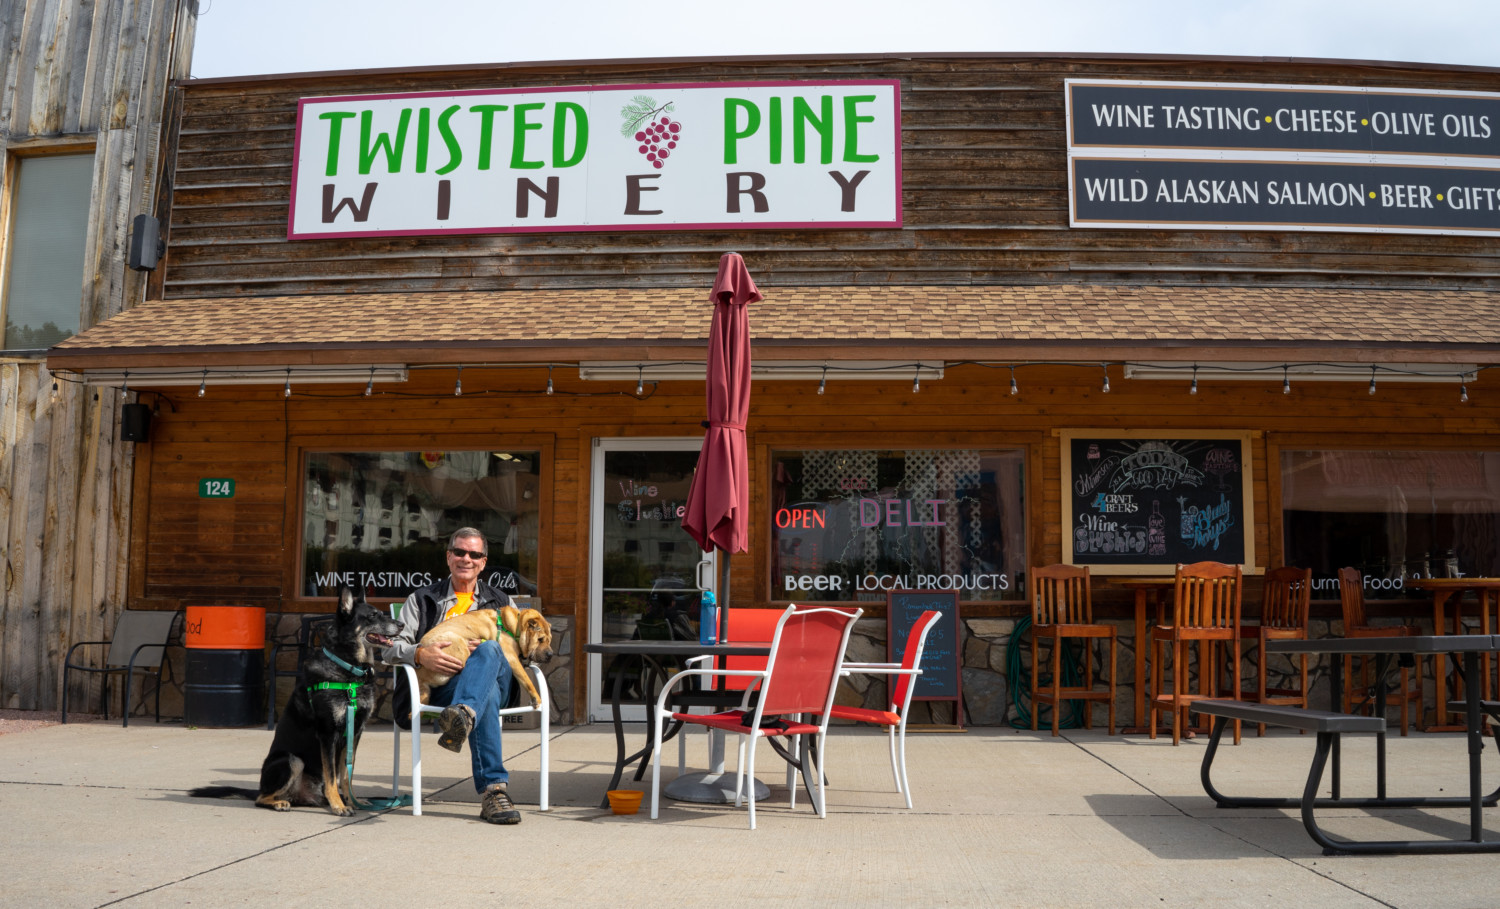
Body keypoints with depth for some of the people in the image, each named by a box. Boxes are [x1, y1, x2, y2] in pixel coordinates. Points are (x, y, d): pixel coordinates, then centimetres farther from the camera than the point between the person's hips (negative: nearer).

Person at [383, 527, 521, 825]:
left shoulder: (500, 602, 32)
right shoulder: (422, 599, 27)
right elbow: (392, 649, 12)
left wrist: (486, 650, -8)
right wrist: (420, 654, -14)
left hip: (497, 680, 1)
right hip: (441, 686, -1)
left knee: (489, 649, -39)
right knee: (486, 697, -40)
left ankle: (462, 716, -65)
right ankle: (493, 787, -55)